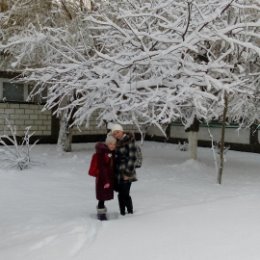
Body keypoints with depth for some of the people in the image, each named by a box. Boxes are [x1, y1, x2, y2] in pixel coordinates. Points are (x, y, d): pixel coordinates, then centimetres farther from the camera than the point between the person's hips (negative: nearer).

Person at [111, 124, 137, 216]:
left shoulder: (129, 141, -11)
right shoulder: (116, 142, 10)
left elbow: (132, 157, -14)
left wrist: (128, 172, -15)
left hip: (126, 173, -6)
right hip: (117, 172, 6)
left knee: (125, 194, -5)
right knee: (121, 194, 11)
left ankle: (130, 212, 11)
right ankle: (122, 213, 23)